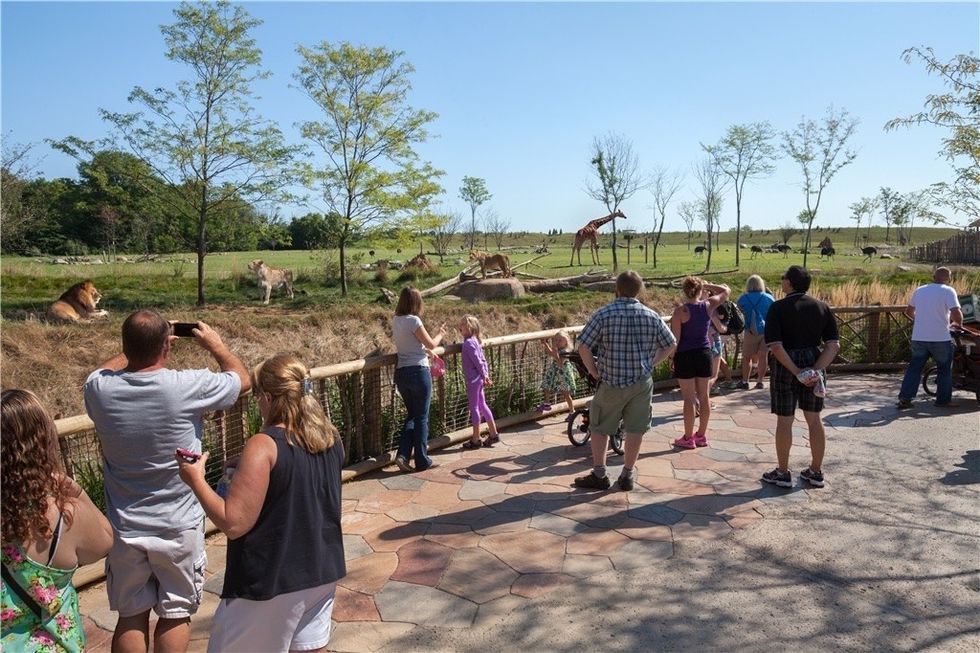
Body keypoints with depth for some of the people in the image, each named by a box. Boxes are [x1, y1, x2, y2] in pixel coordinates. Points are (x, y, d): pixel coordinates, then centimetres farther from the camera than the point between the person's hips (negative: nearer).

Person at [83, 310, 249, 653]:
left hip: (125, 529, 3)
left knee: (131, 615, 19)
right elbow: (242, 378, -1)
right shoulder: (188, 386, -22)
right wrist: (216, 344, 13)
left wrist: (137, 348, 20)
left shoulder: (99, 388, -12)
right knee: (176, 614, 15)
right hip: (179, 528, -3)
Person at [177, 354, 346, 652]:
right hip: (322, 572, 6)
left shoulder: (264, 446, -22)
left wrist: (196, 480, -10)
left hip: (273, 580, -6)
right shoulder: (331, 439, 0)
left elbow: (233, 523, -22)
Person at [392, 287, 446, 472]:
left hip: (401, 373, 7)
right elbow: (431, 344, -6)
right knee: (421, 417, 5)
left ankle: (403, 455, 5)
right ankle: (422, 461, 13)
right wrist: (440, 334, 13)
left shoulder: (395, 321, 8)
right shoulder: (413, 320, -14)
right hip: (419, 372, -7)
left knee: (411, 414, 18)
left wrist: (426, 351, 29)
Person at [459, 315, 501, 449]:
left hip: (473, 380, -9)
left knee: (474, 407, -1)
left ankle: (476, 439, 7)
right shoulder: (475, 341, 11)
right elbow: (482, 360, 11)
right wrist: (486, 375, 9)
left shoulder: (468, 342, -17)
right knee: (482, 405, 15)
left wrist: (484, 376, -9)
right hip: (478, 379, 9)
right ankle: (494, 434, 21)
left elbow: (478, 361, -18)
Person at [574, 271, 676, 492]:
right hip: (642, 382, 3)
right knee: (635, 428, 13)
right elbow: (670, 345, 9)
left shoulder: (603, 314, -10)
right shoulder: (651, 316, 1)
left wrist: (594, 372, -2)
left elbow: (584, 348, -15)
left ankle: (599, 475, 17)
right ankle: (628, 474, 22)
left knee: (599, 427, 12)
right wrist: (650, 363, 14)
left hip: (612, 382, -3)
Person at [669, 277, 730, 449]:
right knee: (703, 397, 13)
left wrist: (672, 357, -1)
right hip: (704, 354, 4)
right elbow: (725, 291, 16)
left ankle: (688, 438, 10)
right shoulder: (708, 306, -3)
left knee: (689, 399, 2)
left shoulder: (680, 311, -14)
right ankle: (701, 435, 23)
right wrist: (707, 285, 13)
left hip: (685, 356, -4)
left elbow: (675, 338, -12)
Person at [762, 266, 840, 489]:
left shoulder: (778, 307, -12)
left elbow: (776, 346, -20)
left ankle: (782, 473, 15)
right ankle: (816, 472, 24)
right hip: (813, 363, 5)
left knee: (784, 421, 5)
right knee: (814, 419, 14)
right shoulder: (822, 308, 2)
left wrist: (796, 372, -17)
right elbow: (833, 346, -4)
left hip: (785, 366, -4)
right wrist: (816, 370, -12)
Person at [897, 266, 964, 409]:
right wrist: (958, 323, 3)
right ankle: (944, 400, 18)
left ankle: (904, 398, 1)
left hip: (918, 337, 4)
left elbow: (908, 311, 21)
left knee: (914, 368, 8)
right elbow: (956, 313, -17)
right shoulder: (948, 291, -8)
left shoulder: (919, 290, 9)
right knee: (945, 369, 12)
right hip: (940, 338, -4)